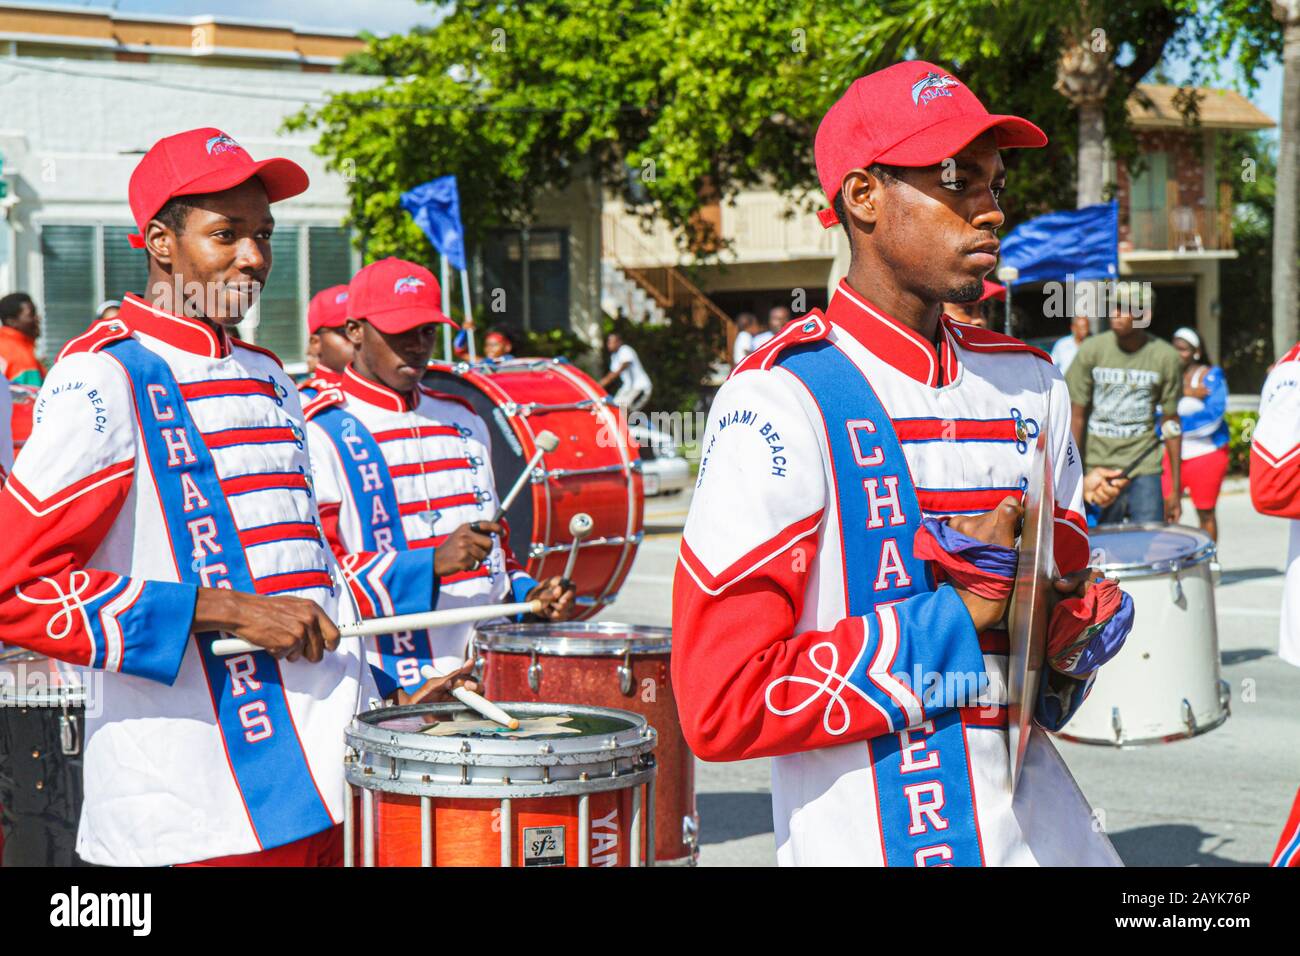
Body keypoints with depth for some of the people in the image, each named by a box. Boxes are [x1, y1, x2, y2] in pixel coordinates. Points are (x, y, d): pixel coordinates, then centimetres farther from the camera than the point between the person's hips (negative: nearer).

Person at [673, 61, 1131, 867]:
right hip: (868, 840, -6)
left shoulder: (1031, 386, 9)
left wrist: (1073, 633, -4)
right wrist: (958, 619, -17)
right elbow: (724, 707, -19)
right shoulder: (781, 402, -13)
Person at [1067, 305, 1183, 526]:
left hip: (1144, 473, 0)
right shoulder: (1091, 350, -1)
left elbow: (1171, 423, 5)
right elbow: (1076, 417, 1)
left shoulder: (1166, 357, 0)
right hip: (1097, 470, 0)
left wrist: (1175, 489, 5)